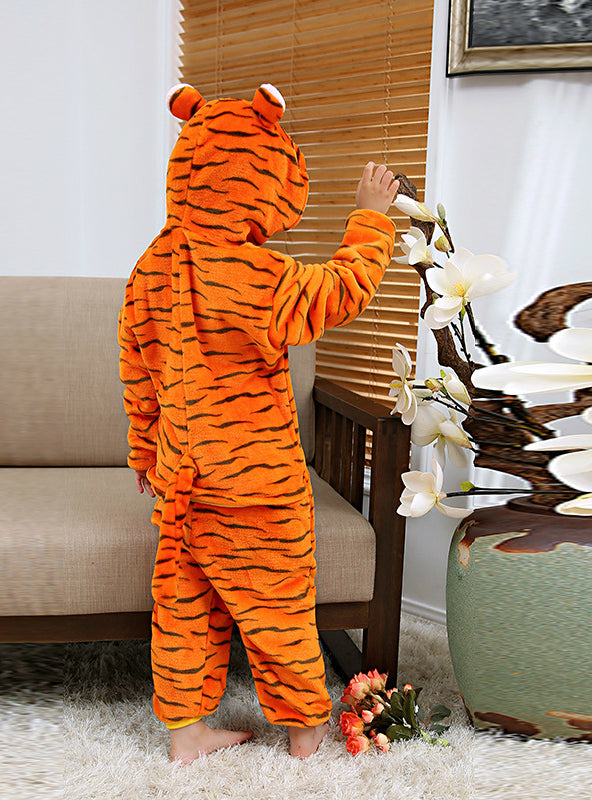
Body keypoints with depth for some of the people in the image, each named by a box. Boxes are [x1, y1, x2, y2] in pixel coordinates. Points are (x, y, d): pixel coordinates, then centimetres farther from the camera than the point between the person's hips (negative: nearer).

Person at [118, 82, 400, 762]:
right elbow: (344, 290, -10)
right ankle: (304, 720, 31)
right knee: (277, 602, 11)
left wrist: (145, 449, 22)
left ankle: (186, 729, 31)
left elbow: (137, 370, 10)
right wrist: (370, 215, 5)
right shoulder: (259, 275, -23)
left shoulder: (153, 265, 2)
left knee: (186, 602, 16)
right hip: (256, 478, -7)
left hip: (180, 476, 7)